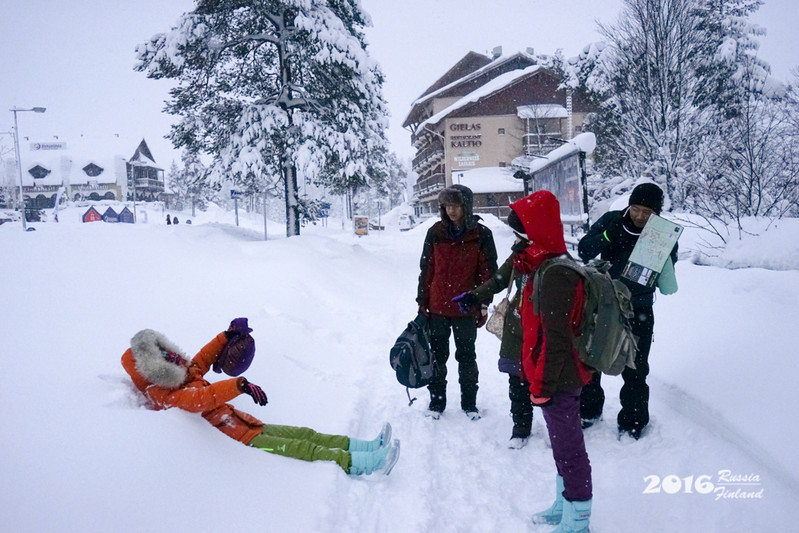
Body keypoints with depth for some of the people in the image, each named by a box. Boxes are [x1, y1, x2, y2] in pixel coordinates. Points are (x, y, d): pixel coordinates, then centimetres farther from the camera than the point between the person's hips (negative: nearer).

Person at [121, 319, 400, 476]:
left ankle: (370, 447, 7)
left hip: (249, 426, 11)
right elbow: (198, 399, -40)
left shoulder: (185, 377, 10)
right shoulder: (165, 397, -20)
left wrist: (227, 335, 16)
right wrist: (239, 385, -52)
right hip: (241, 441, -10)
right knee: (304, 449, -14)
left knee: (306, 435, 6)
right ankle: (371, 463, -13)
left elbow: (203, 358, 28)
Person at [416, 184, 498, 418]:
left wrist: (483, 304, -5)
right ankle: (436, 400, 25)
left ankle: (469, 402, 26)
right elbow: (426, 269, 3)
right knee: (437, 355, 11)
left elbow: (488, 272, -1)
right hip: (437, 307, 2)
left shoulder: (481, 235, -5)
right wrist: (422, 301, 3)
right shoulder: (435, 233, -1)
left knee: (466, 356, 13)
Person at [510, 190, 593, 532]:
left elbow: (555, 340, -25)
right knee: (564, 444, 23)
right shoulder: (551, 266, 7)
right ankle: (565, 505, 40)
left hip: (559, 381, -10)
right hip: (567, 376, 10)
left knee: (569, 449, 5)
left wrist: (541, 386, -18)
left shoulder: (553, 276, -25)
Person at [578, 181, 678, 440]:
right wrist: (608, 236, -27)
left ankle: (632, 423, 24)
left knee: (635, 370, 6)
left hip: (638, 312, -2)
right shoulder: (611, 221, -7)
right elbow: (584, 251, -12)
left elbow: (667, 285, -10)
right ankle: (589, 410, 34)